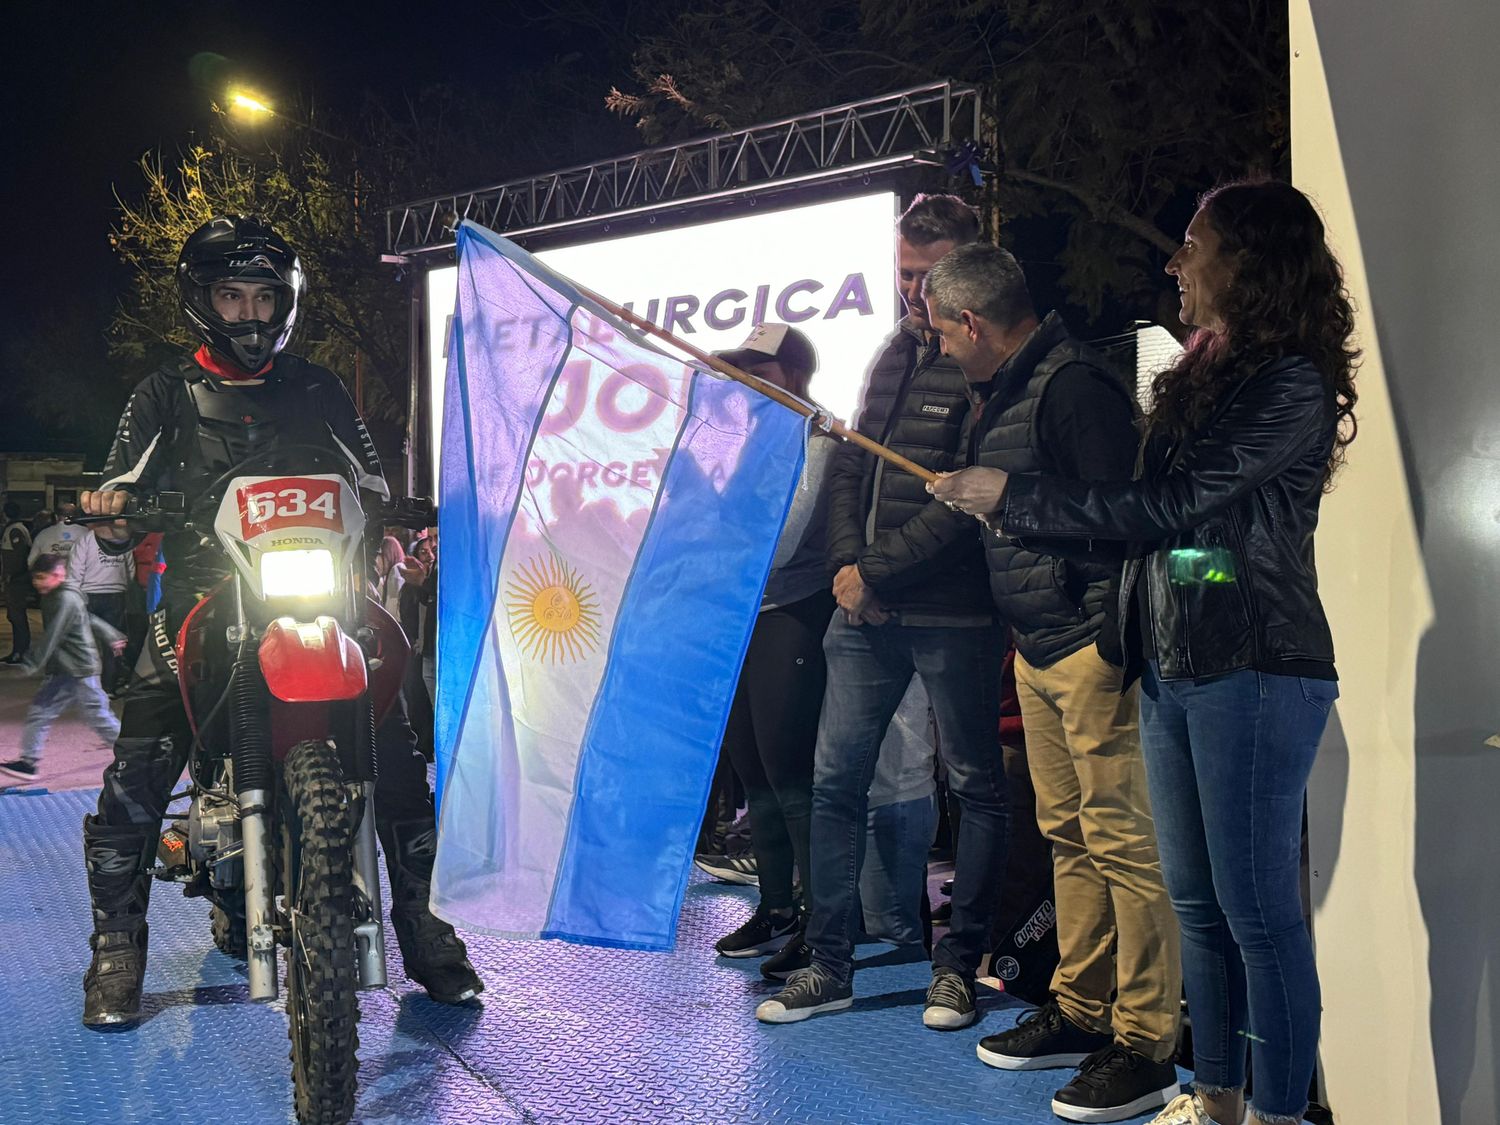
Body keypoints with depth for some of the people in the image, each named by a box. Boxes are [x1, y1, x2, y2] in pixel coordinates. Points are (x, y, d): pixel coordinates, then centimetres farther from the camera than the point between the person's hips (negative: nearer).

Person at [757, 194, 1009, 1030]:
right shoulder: (894, 355, 15)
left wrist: (878, 571, -13)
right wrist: (847, 564, 1)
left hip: (953, 614, -7)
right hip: (865, 612, 8)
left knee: (978, 786, 7)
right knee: (836, 780, 8)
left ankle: (959, 964, 20)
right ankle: (831, 964, 18)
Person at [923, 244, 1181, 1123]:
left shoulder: (1074, 385, -14)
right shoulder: (1001, 395, 17)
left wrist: (1116, 638, -21)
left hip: (1094, 651, -10)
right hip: (1037, 653, 10)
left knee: (1122, 840, -4)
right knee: (1069, 834, 16)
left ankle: (1145, 1048, 6)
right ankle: (1081, 1013, 28)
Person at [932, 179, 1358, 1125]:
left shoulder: (1291, 386, -12)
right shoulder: (1202, 373, 16)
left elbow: (1165, 507, -16)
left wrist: (1013, 497, -10)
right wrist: (1010, 511, 14)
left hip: (1253, 669, -9)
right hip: (1172, 665, 9)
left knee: (1258, 909, -3)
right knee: (1197, 902, 14)